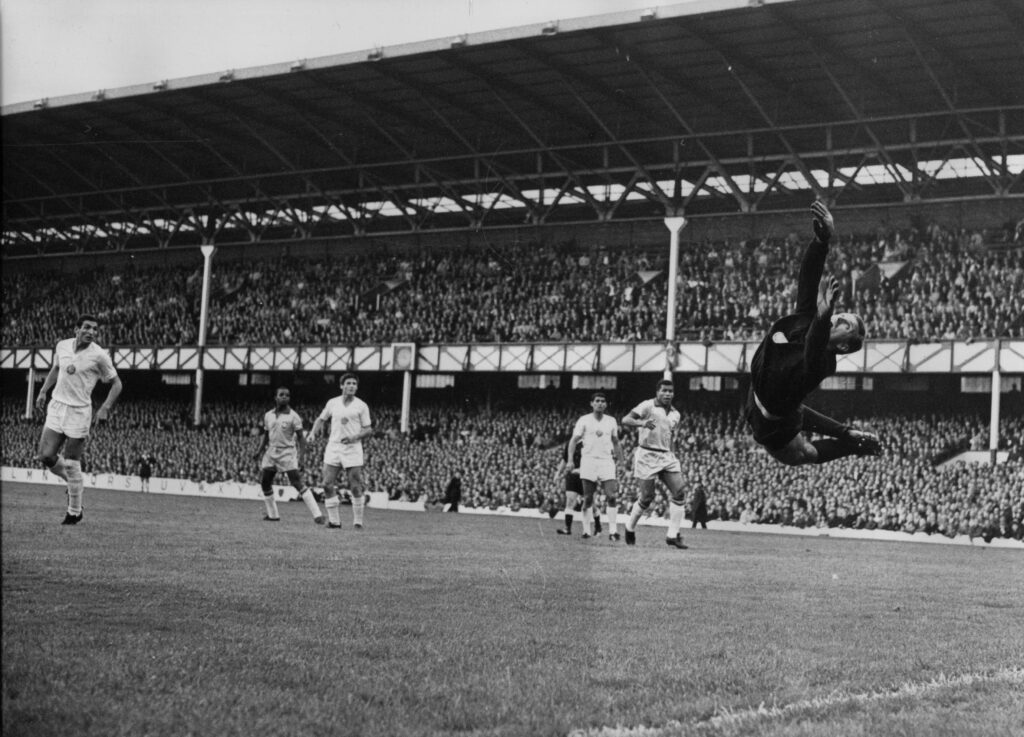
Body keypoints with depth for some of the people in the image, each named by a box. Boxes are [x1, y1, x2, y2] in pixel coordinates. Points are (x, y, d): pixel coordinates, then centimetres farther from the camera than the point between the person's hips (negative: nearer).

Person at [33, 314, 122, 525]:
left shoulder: (99, 355, -10)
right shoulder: (62, 346, 3)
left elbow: (116, 383, -3)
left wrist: (105, 408, -13)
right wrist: (43, 391, 14)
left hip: (79, 412, -4)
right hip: (56, 407, 5)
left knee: (71, 464, -3)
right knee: (46, 456, -3)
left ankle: (74, 512, 11)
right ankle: (72, 482, 26)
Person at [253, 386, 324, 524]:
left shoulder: (293, 416, -7)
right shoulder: (268, 416, 8)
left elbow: (301, 436, -7)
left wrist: (301, 454, -18)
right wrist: (259, 450, 10)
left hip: (287, 453, -6)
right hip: (271, 452, 6)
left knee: (298, 484, -14)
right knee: (265, 483, 8)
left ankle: (317, 515, -15)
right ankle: (272, 514, 23)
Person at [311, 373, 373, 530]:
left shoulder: (361, 406, 1)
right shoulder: (332, 403, 9)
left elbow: (368, 430, 2)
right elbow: (321, 419, 22)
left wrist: (354, 437, -15)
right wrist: (316, 429, 0)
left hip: (353, 449, -3)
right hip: (333, 447, 3)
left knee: (355, 487, -5)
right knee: (328, 485, -4)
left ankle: (358, 521, 7)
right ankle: (334, 520, 5)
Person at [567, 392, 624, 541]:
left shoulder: (611, 421, 12)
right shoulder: (584, 420, 2)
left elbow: (616, 442, 19)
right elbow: (574, 440, -1)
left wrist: (619, 460, 14)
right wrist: (570, 460, -10)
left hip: (606, 461, 2)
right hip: (588, 460, -2)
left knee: (611, 496, -10)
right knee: (588, 498, 0)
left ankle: (613, 530, -10)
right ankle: (587, 530, 7)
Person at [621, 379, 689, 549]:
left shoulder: (675, 414, 15)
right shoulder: (647, 406, -5)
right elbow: (625, 420, -17)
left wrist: (675, 438, 7)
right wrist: (642, 422, -34)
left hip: (667, 457, 6)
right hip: (647, 456, -6)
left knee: (679, 493, -9)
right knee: (646, 497, -3)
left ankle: (673, 535, -4)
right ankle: (630, 528, 21)